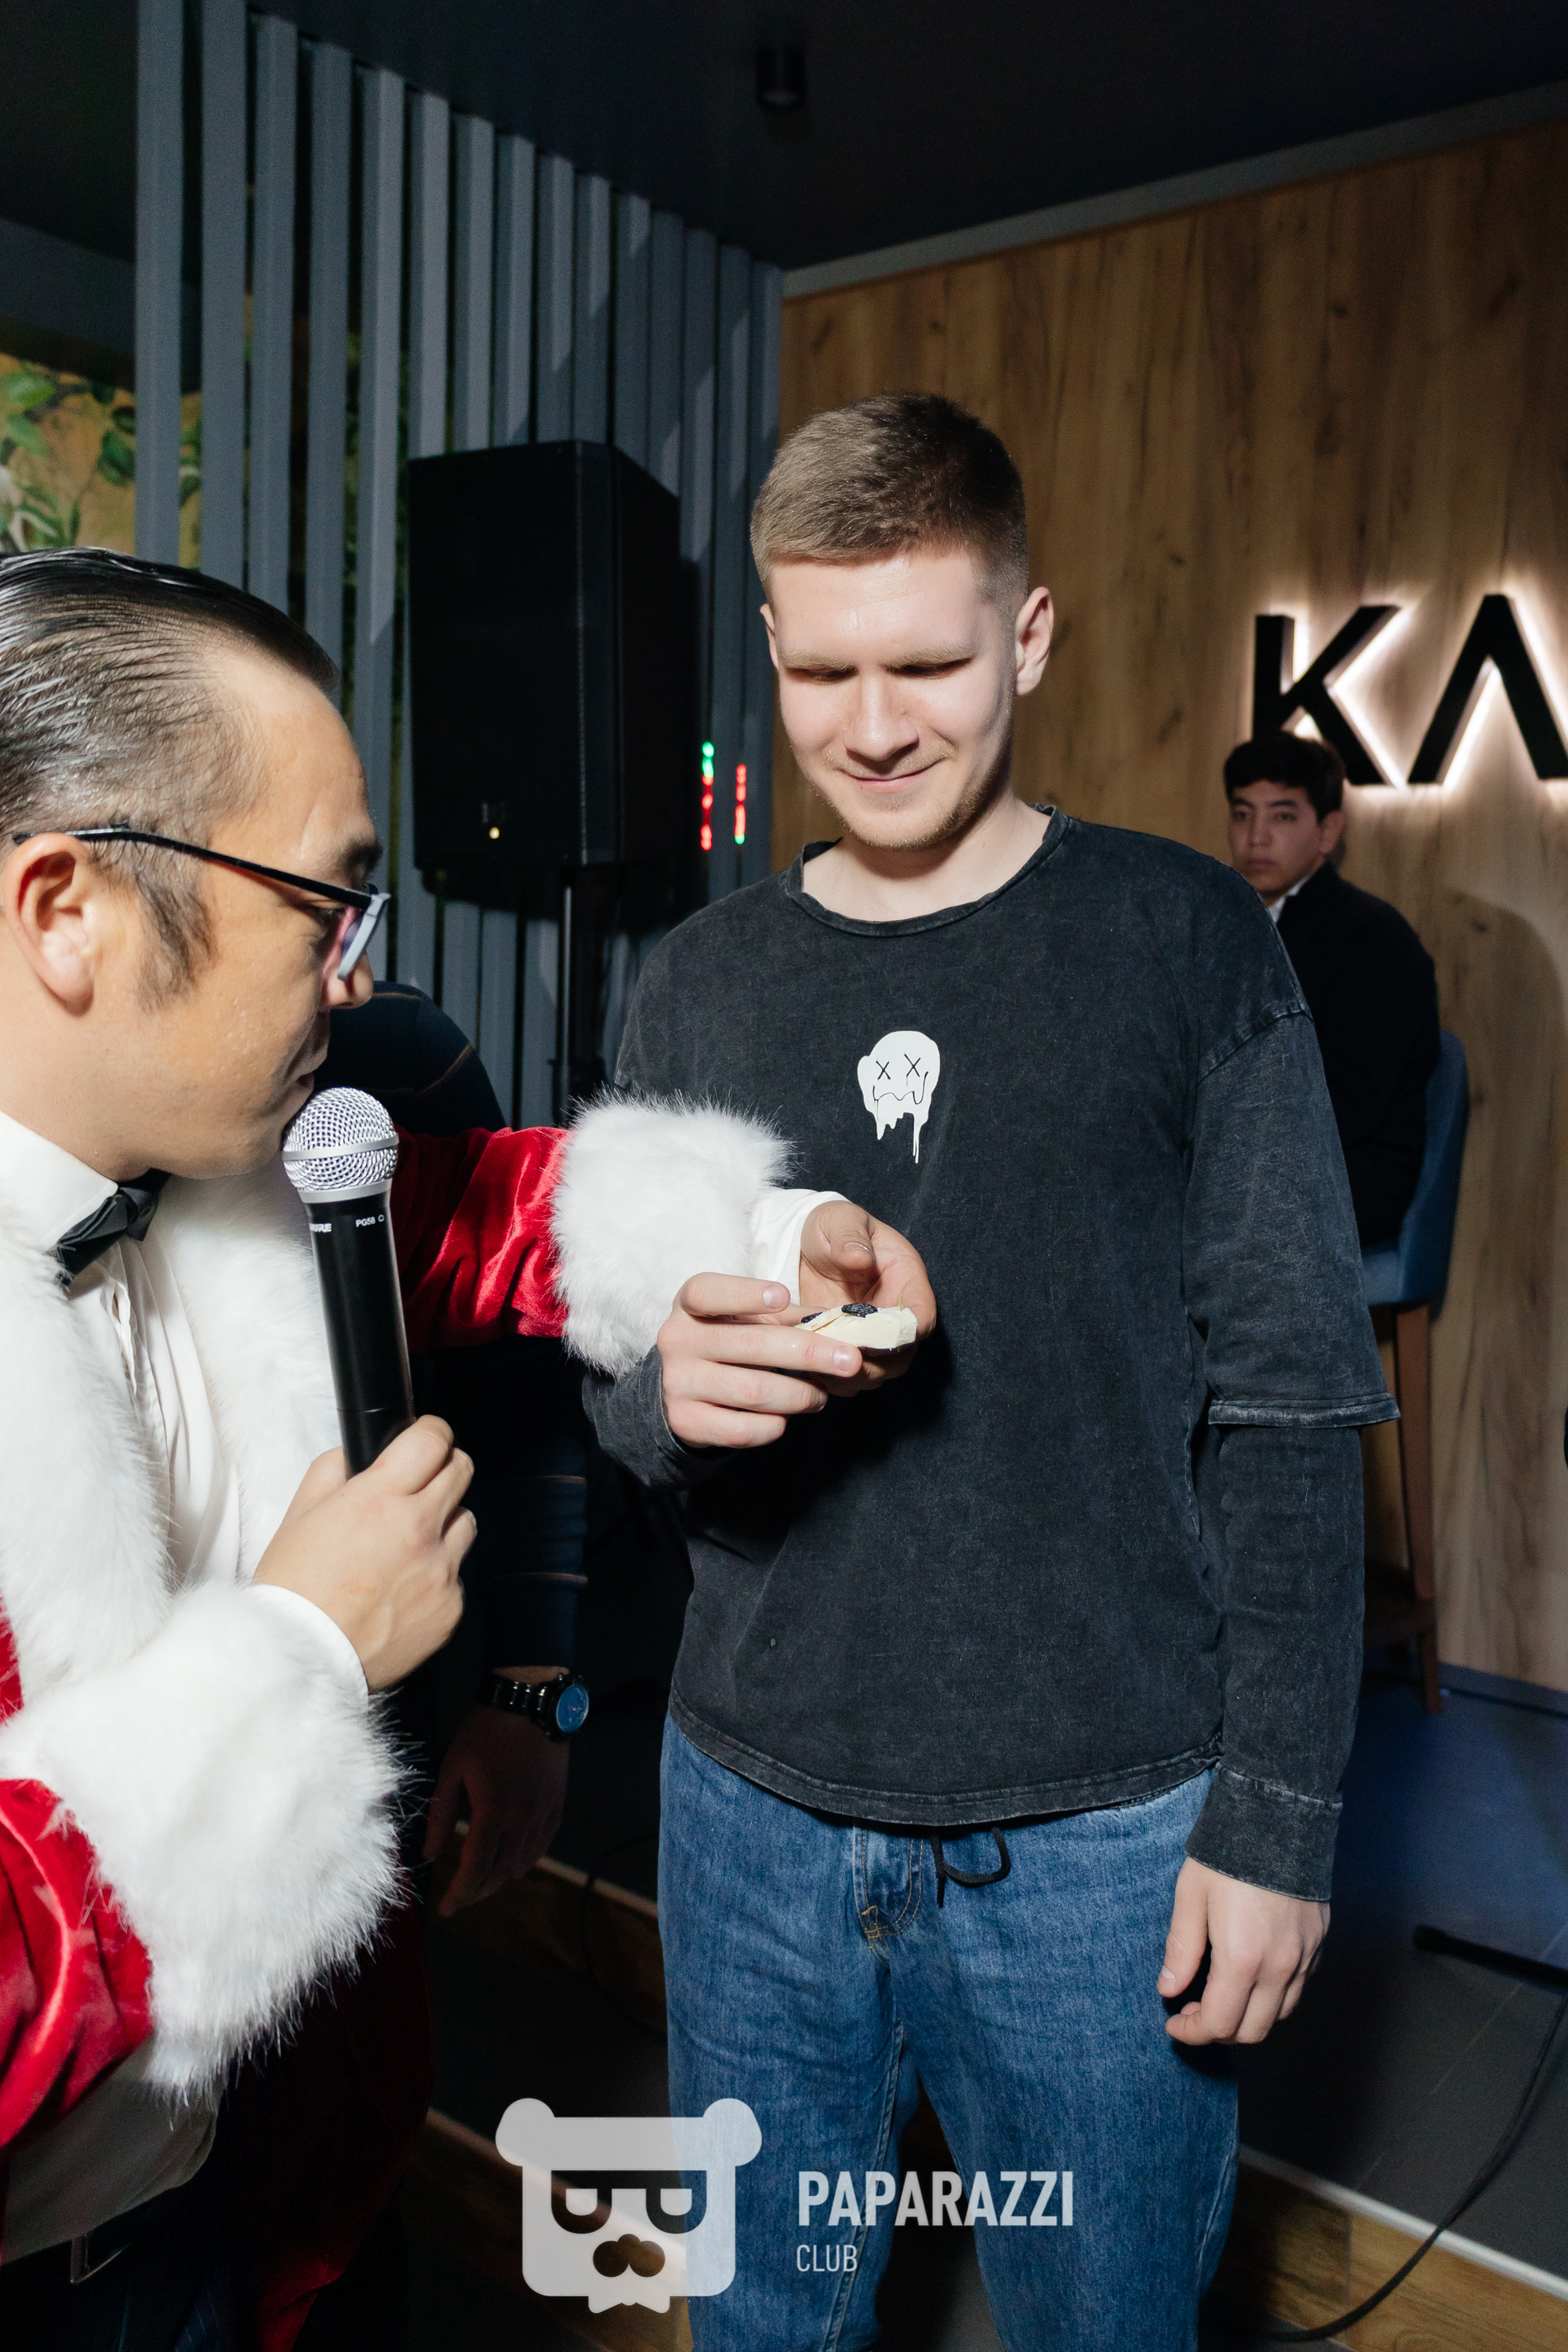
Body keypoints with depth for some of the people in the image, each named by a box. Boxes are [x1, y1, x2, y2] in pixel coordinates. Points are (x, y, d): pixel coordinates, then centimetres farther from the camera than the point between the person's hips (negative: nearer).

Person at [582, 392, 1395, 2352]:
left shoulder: (1186, 942, -5)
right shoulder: (704, 979, 3)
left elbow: (1288, 1410, -6)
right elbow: (610, 1379, 8)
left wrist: (1278, 1816, -8)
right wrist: (665, 1396, -16)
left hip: (1104, 1829, -2)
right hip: (754, 1811, 3)